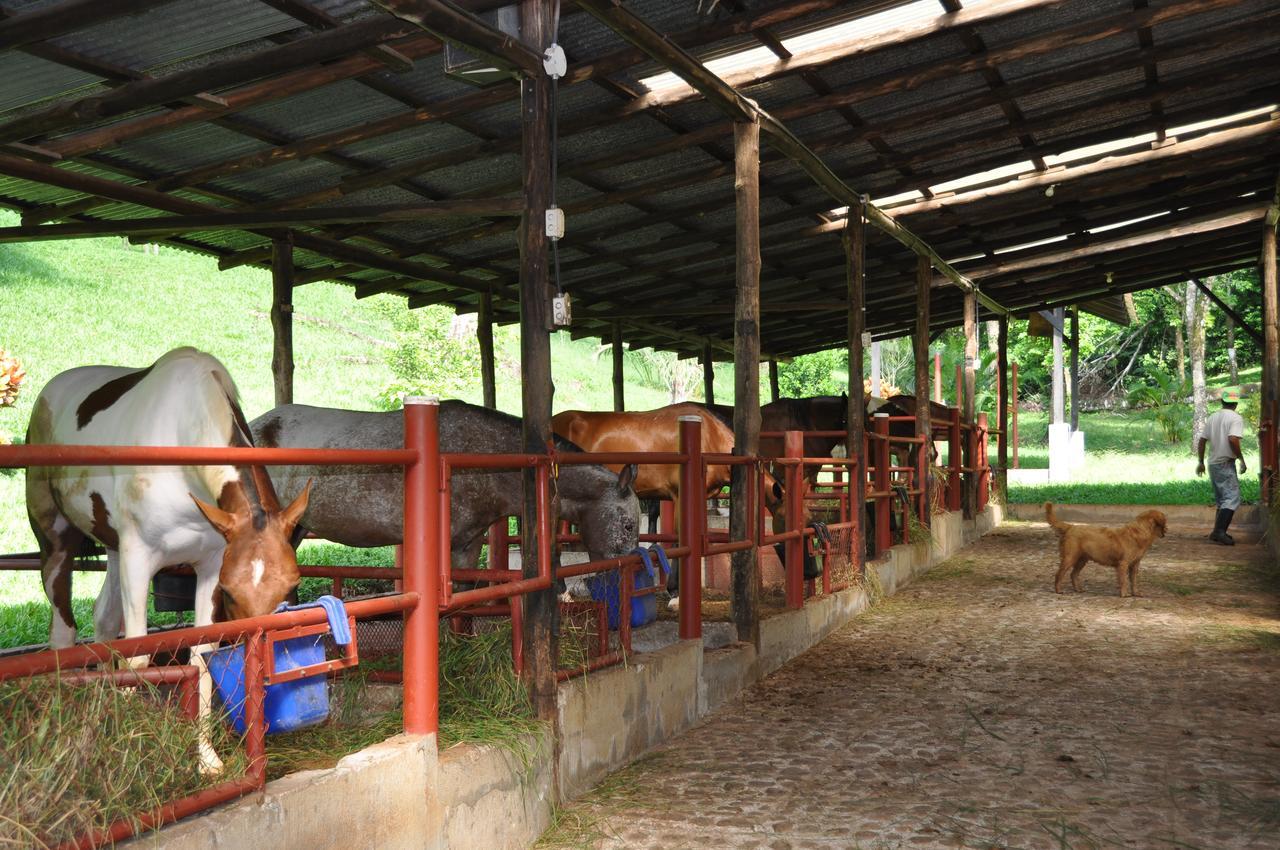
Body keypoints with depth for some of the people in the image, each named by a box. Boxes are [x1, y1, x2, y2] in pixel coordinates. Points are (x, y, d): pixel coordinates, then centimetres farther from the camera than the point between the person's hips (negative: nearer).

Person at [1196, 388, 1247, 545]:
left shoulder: (1212, 418, 11)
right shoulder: (1236, 418, -10)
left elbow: (1202, 441, 13)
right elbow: (1233, 439, -24)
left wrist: (1201, 462, 21)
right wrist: (1242, 459, -12)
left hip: (1213, 464, 8)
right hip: (1226, 464, -8)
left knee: (1221, 499, 16)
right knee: (1232, 498, -9)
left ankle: (1218, 532, 18)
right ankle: (1219, 531, -21)